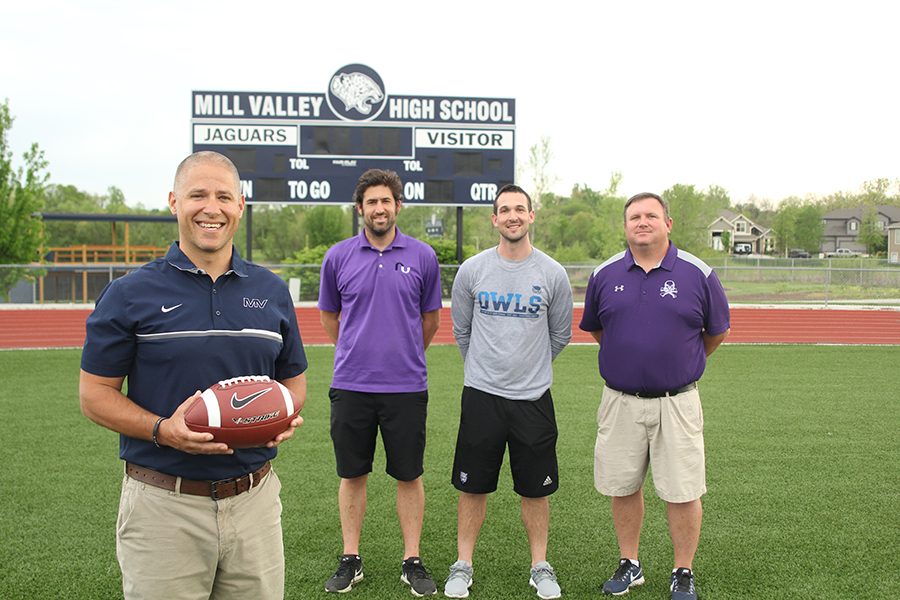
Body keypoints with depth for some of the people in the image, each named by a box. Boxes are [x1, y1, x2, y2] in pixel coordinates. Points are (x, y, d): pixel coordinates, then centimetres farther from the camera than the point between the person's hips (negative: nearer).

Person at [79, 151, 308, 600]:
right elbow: (95, 394, -1)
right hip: (163, 506, -3)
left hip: (255, 499, 3)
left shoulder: (271, 291, 7)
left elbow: (293, 378, 16)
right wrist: (162, 430, -18)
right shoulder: (131, 294, -3)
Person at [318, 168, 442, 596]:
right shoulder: (338, 257, 1)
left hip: (407, 387, 0)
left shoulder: (422, 256, 1)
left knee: (409, 475, 7)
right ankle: (350, 560, 23)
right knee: (352, 475, 10)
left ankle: (412, 561, 20)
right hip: (351, 385, 1)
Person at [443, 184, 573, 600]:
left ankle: (540, 566, 25)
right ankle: (463, 565, 22)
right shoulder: (472, 270, -1)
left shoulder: (552, 273, -1)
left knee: (536, 489, 9)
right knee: (472, 487, 7)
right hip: (481, 394, 0)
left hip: (533, 397, 0)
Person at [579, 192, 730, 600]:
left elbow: (717, 331, 10)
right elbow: (595, 328, 18)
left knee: (683, 491, 3)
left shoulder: (697, 274, -3)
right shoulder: (605, 275, 3)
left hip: (677, 402, -2)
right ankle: (629, 565, 29)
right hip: (620, 402, 2)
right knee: (622, 488, 11)